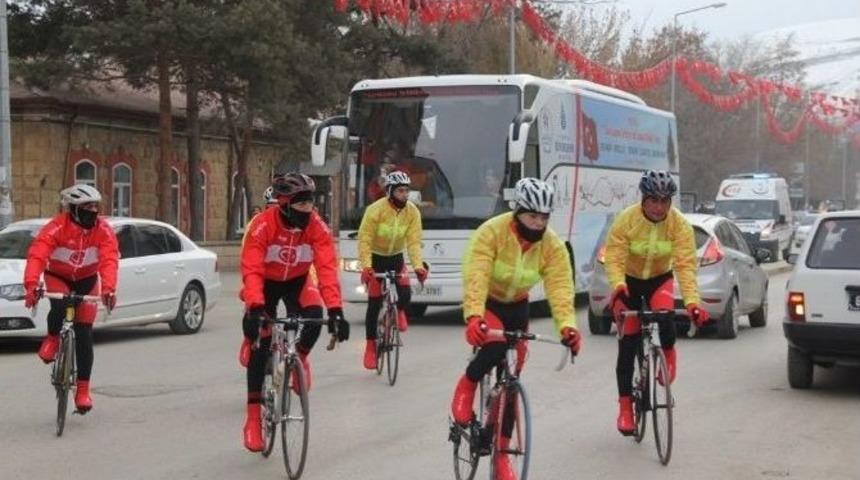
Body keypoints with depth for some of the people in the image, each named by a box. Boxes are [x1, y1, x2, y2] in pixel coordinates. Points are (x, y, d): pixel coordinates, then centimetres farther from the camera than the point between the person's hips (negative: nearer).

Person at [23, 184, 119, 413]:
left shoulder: (103, 230, -21)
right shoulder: (56, 227, -27)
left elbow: (109, 260, -33)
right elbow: (37, 255, -37)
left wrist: (108, 289, -50)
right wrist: (32, 285, -53)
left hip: (87, 280, 1)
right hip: (57, 277, -1)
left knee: (84, 335, -4)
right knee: (59, 308, -35)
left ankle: (83, 390, 5)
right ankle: (52, 339, -2)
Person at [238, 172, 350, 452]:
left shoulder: (317, 227, -26)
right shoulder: (261, 226, -32)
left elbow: (327, 268, -32)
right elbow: (251, 270, -38)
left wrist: (335, 309, -44)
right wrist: (255, 308, -53)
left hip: (298, 280, 2)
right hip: (266, 282, -2)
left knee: (314, 318, -28)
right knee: (261, 347, -11)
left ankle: (300, 356, 6)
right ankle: (253, 416, -3)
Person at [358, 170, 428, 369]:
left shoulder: (412, 211, -14)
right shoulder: (375, 210, -25)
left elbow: (414, 241, -17)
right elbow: (364, 241, -27)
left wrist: (418, 266, -31)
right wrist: (366, 267, -38)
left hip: (396, 257, 3)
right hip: (376, 258, -3)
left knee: (405, 294, -18)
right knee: (375, 304, -4)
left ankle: (400, 311, 18)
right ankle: (370, 346, 6)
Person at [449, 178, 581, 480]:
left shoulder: (553, 246, -17)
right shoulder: (491, 232, -28)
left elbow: (560, 286, -26)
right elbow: (475, 277, -37)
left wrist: (567, 325, -44)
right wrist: (474, 317, -52)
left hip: (517, 307, 4)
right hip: (485, 303, -4)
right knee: (496, 347, -35)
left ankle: (502, 452, 14)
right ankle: (466, 385, -2)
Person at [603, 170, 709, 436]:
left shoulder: (680, 224, -22)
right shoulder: (626, 220, -25)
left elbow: (686, 264, -26)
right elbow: (613, 258, -28)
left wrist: (692, 301, -38)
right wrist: (617, 288, -46)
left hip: (660, 279, 0)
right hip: (629, 280, 0)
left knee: (665, 317, -31)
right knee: (628, 344, -2)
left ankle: (668, 352, 4)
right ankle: (625, 405, 8)